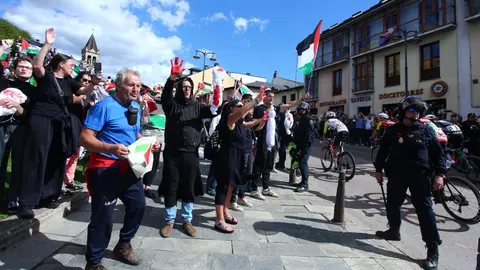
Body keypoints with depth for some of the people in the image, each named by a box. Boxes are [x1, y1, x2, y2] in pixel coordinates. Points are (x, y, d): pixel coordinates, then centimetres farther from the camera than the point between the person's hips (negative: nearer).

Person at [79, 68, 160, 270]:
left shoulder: (136, 107, 9)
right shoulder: (104, 106, -15)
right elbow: (85, 138, -20)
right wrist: (110, 148, -36)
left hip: (129, 167, 8)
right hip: (105, 168, -8)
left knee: (138, 205, 15)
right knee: (103, 216, -2)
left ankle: (123, 245, 38)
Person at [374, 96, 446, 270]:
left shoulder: (426, 130, 4)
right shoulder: (393, 130, 4)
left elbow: (438, 153, 5)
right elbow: (383, 151, 8)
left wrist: (439, 174, -4)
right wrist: (378, 169, 5)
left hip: (420, 175, -1)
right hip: (396, 173, 2)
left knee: (424, 209, -4)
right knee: (392, 205, 12)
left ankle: (433, 249, 2)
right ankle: (394, 231, 34)